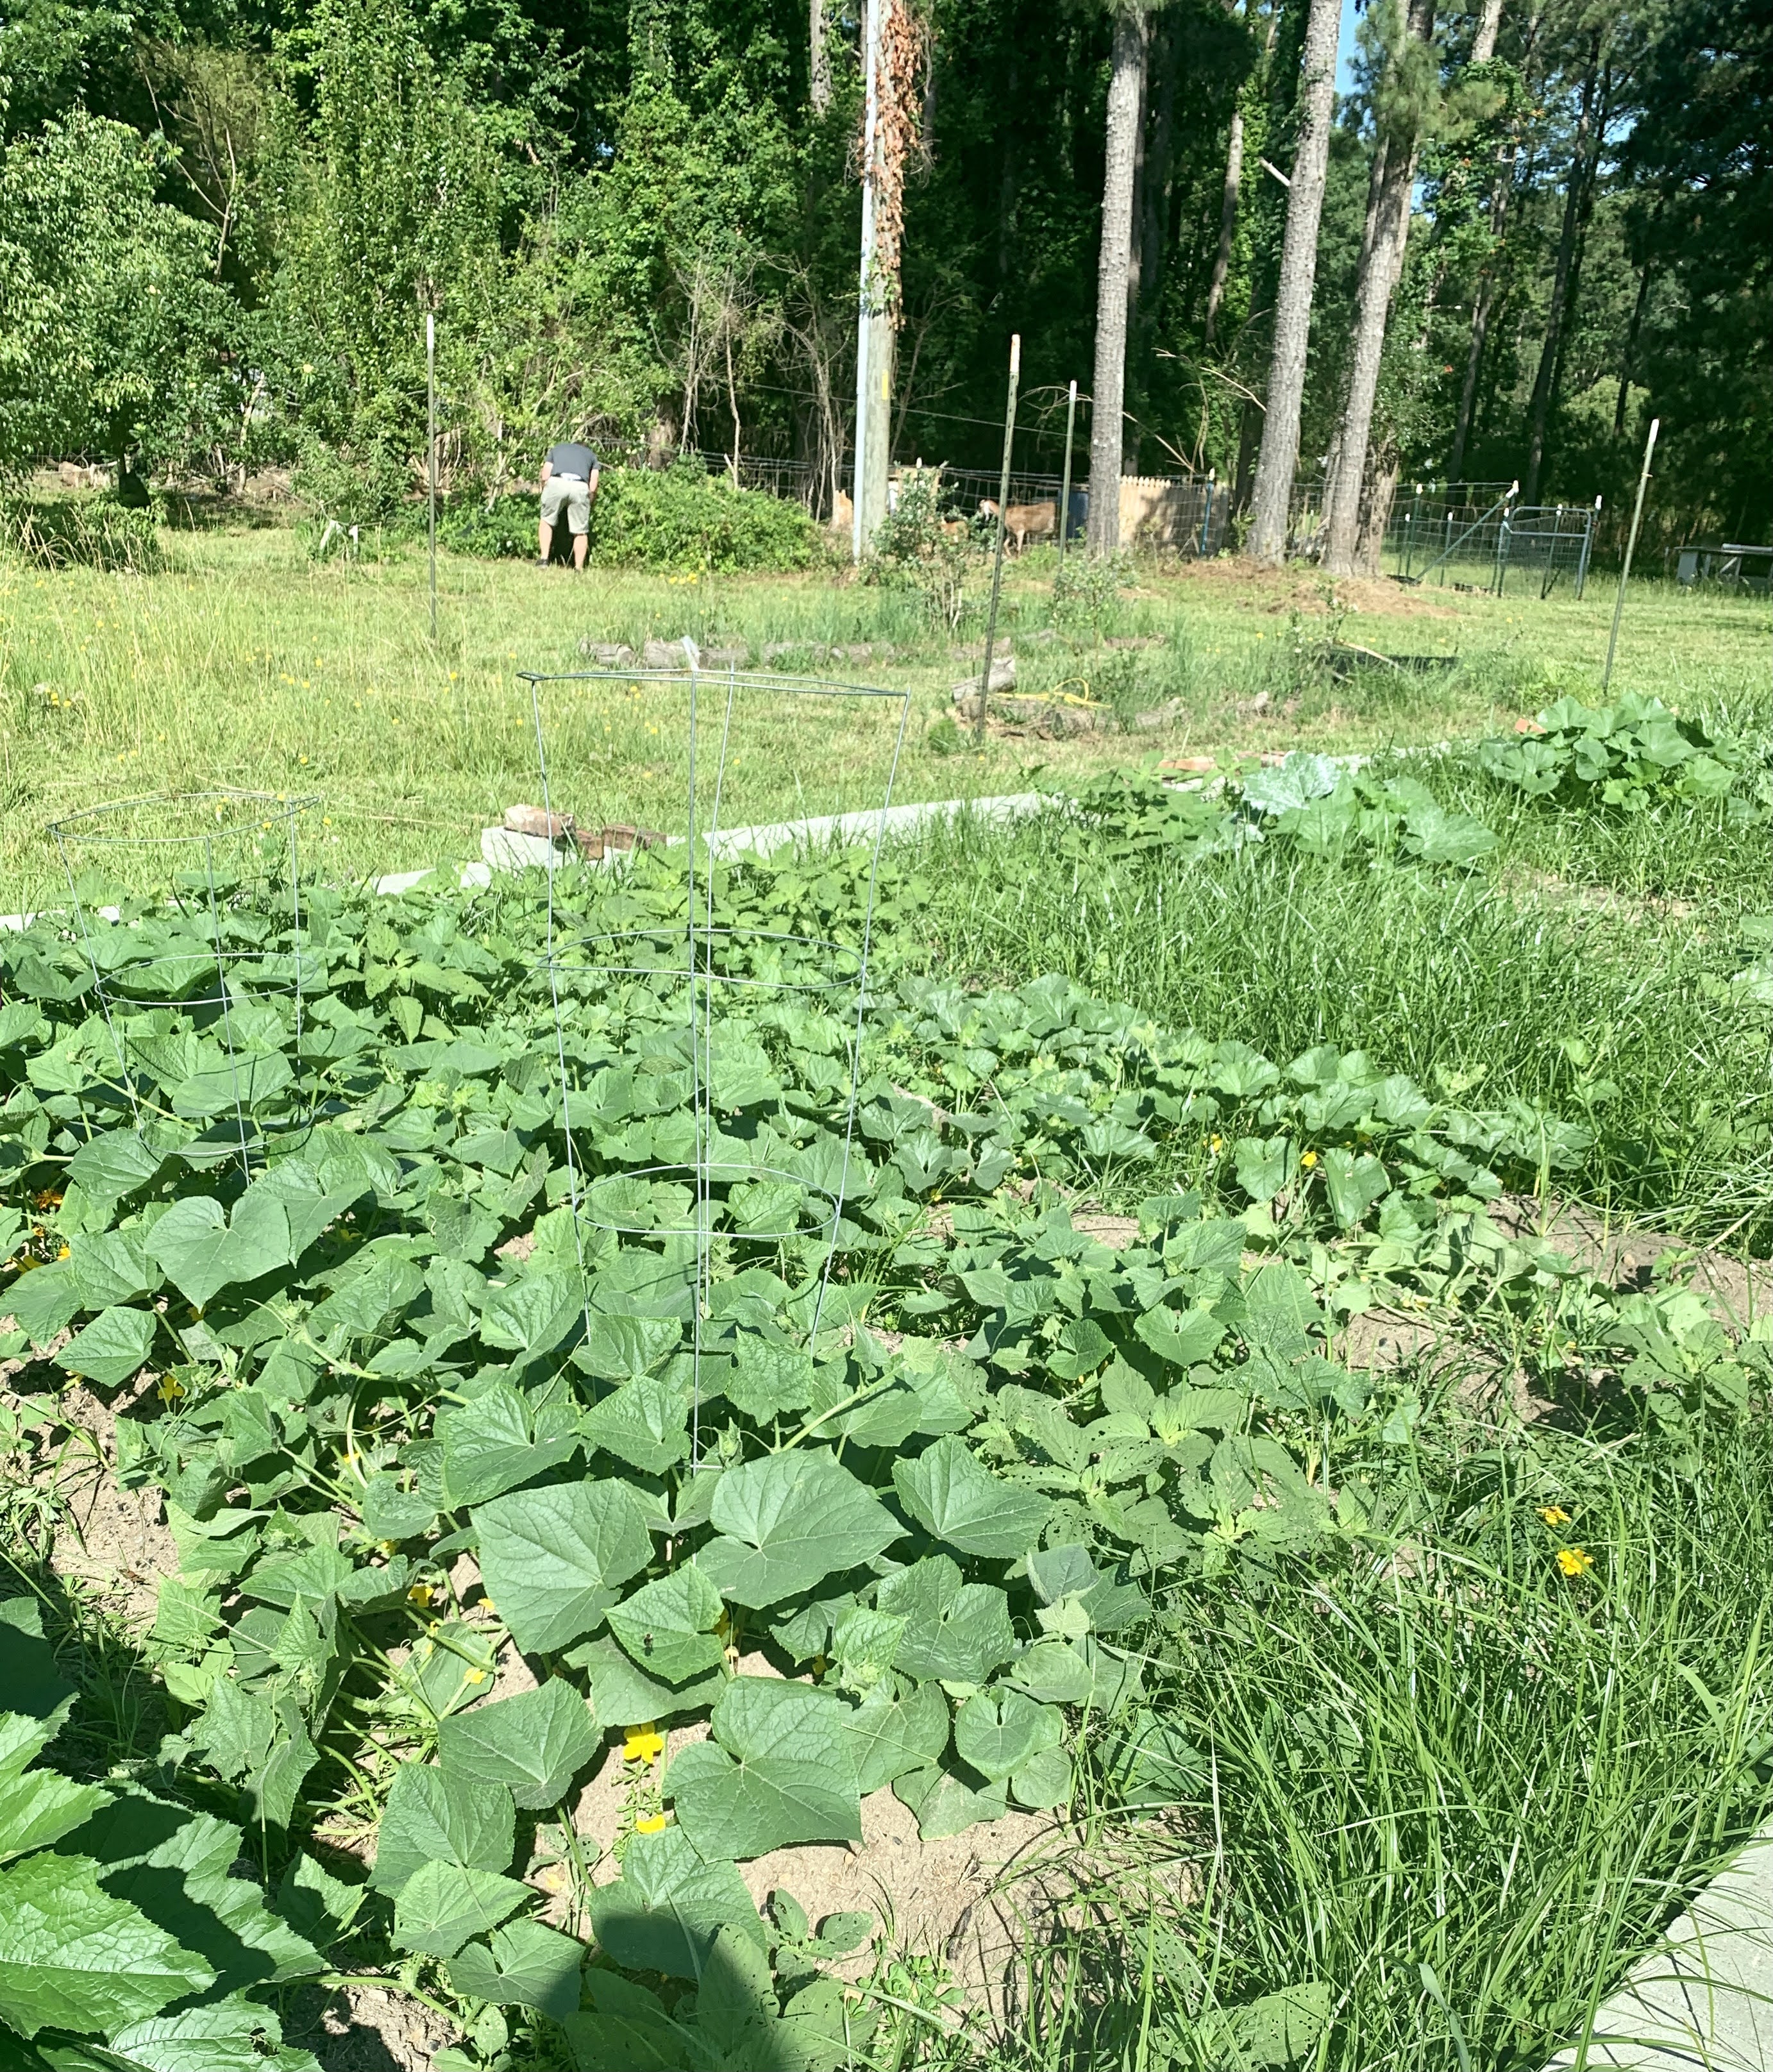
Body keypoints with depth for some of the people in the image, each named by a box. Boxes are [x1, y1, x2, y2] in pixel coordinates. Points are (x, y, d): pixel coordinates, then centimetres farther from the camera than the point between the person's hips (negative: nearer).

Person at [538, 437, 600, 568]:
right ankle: (578, 568, 10)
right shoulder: (591, 454, 33)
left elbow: (545, 477, 20)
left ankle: (544, 559, 13)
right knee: (581, 531, 11)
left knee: (547, 521, 20)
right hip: (580, 487, 0)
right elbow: (593, 487, 19)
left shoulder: (556, 449, 34)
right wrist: (588, 503, 32)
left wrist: (546, 495, 32)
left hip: (556, 483, 0)